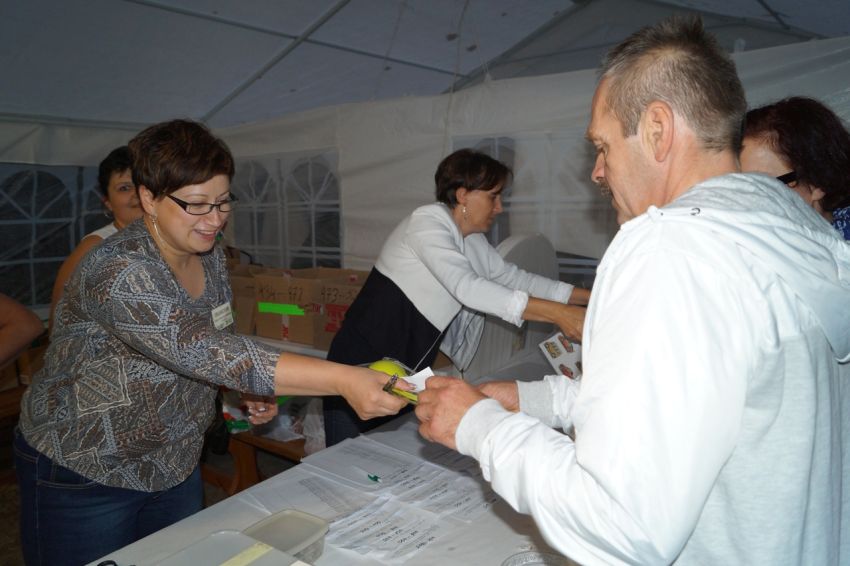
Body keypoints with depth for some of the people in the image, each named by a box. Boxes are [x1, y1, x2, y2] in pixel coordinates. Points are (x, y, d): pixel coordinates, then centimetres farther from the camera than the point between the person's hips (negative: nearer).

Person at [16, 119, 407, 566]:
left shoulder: (210, 257, -5)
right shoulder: (116, 272, -29)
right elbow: (204, 350, -41)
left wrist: (255, 388, -9)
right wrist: (342, 380, -48)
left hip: (175, 470, 6)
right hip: (81, 476, -6)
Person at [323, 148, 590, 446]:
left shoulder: (472, 240, 7)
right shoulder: (427, 222, -18)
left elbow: (514, 277, 11)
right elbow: (467, 287, -30)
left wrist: (589, 296, 5)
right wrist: (556, 314, -33)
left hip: (407, 373, 8)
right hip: (365, 363, -7)